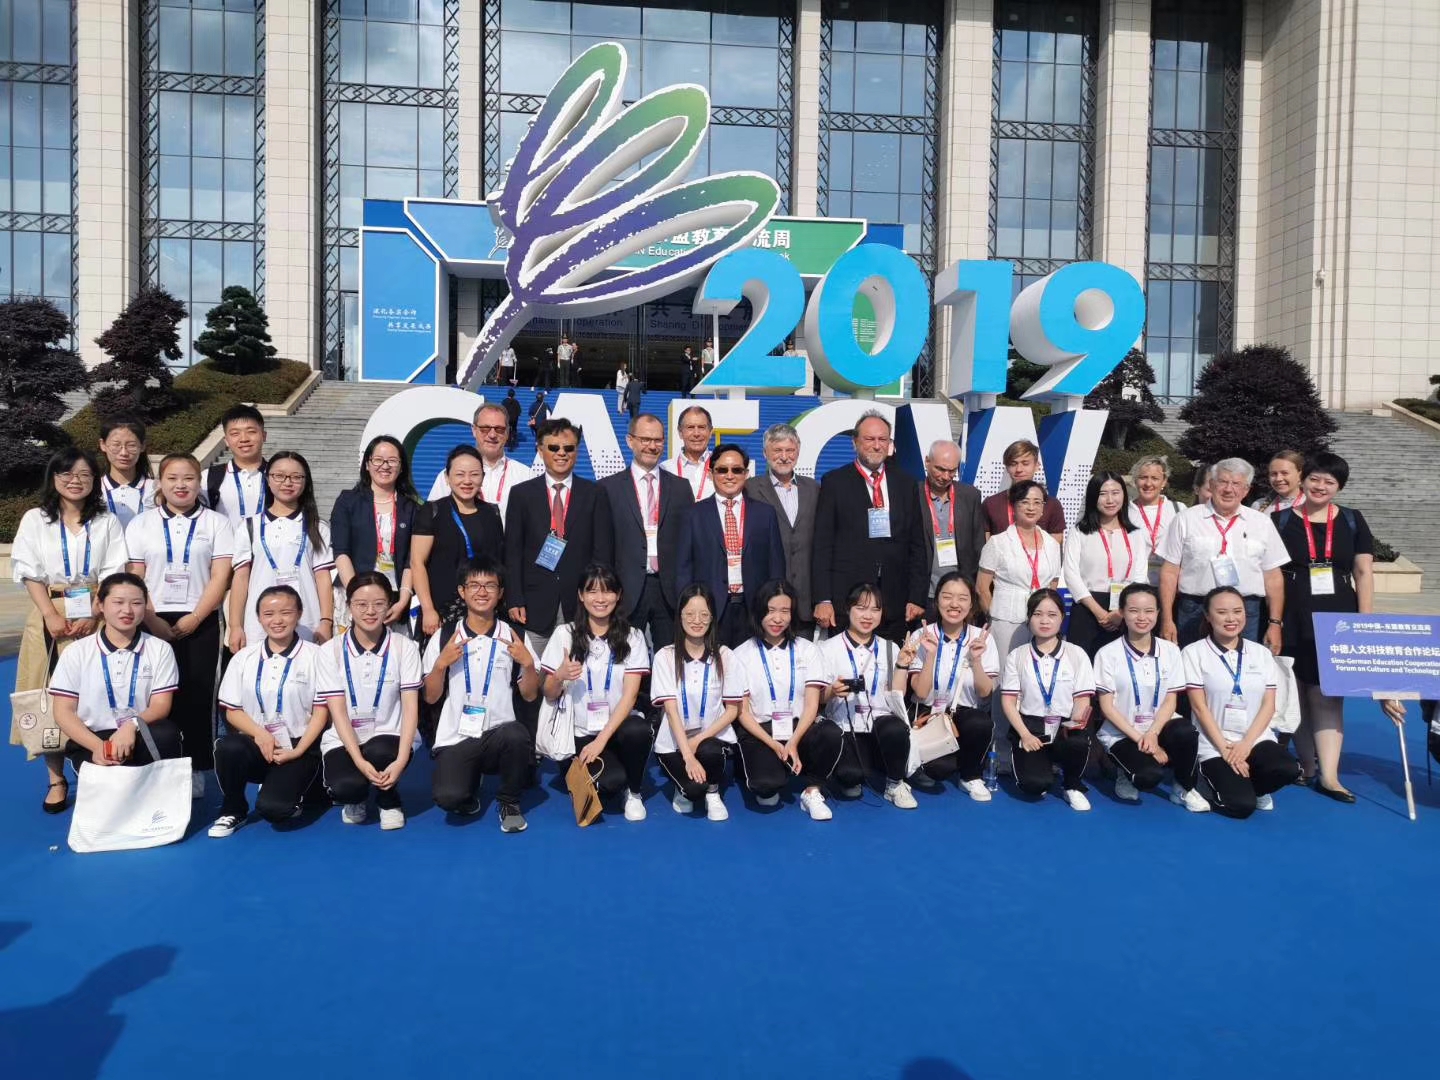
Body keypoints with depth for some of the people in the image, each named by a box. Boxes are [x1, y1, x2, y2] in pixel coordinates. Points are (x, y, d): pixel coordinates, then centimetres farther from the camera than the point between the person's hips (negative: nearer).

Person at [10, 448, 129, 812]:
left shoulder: (107, 521, 7)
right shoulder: (35, 519, 7)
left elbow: (113, 574, 1)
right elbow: (29, 573, 0)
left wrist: (93, 615, -12)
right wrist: (52, 616, -11)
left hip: (95, 617, 0)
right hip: (49, 617, 1)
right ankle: (57, 779, 10)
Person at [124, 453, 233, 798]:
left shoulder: (216, 523, 3)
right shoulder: (141, 524, 9)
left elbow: (220, 578, -4)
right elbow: (134, 579, 5)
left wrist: (193, 618, -11)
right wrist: (151, 619, -7)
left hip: (201, 622, -1)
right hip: (154, 623, 1)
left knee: (196, 696, -1)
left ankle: (196, 770, 8)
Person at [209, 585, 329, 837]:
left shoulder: (314, 656, -1)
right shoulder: (244, 657, 8)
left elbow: (321, 711, -2)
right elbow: (232, 711, 7)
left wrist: (298, 751, -13)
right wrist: (259, 733, -13)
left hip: (298, 747, -3)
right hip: (257, 742, 3)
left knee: (272, 807, -26)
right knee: (227, 747, -32)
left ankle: (290, 795, 14)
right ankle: (233, 810, -4)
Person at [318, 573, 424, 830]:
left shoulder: (405, 647, -6)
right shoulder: (331, 650, -6)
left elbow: (411, 707, -10)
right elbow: (337, 711, -10)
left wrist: (401, 760, -25)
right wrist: (359, 761, -24)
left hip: (389, 737, 0)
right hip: (344, 739, 0)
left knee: (378, 752, -35)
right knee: (344, 787, -30)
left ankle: (389, 801, 0)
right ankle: (356, 798, 11)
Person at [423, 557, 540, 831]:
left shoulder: (514, 637, 4)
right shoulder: (444, 637, 4)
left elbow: (529, 695, 7)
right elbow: (431, 697, 4)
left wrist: (528, 663, -11)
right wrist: (441, 663, -12)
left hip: (500, 733, 0)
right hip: (456, 736, 0)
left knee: (517, 735, -36)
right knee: (448, 798, -27)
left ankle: (509, 801, -4)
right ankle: (471, 778, 14)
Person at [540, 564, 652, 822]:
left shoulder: (632, 637, 1)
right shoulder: (564, 634, 1)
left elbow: (630, 695, -8)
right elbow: (549, 695, 5)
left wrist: (601, 739, -19)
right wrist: (560, 677, -19)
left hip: (618, 726, 1)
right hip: (580, 732, -1)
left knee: (639, 730, -34)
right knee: (610, 782, -28)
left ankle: (634, 792, -4)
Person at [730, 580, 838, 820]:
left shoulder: (807, 650, 5)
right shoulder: (742, 655, 0)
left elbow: (812, 704, -3)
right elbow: (742, 712, -3)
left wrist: (793, 742, -19)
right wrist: (774, 745, -16)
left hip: (799, 728, 2)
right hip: (759, 731, -2)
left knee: (831, 733, -32)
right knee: (767, 782, -32)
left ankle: (812, 791, -6)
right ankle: (768, 787, 8)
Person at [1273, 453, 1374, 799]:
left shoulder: (1352, 521, 8)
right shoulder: (1280, 521, 2)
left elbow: (1364, 573, 6)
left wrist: (1365, 623, -1)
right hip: (1293, 622, -1)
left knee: (1329, 696, -1)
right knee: (1299, 695, 7)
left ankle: (1329, 775, -3)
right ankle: (1306, 764, 21)